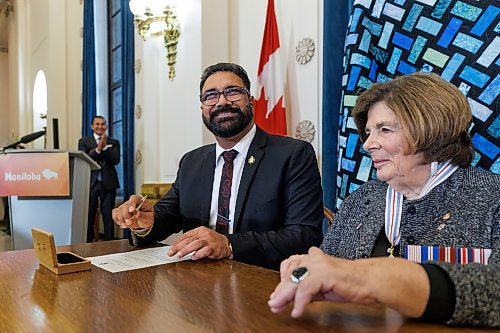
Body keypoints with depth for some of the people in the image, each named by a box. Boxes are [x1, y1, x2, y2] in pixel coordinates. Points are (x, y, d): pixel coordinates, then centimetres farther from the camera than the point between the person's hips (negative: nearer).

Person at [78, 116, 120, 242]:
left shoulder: (113, 142, 11)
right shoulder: (84, 141, 10)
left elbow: (116, 160, -3)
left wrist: (105, 147, -12)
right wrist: (97, 149, -15)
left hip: (108, 183, 0)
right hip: (90, 183, 0)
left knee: (108, 216, 1)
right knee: (89, 216, 3)